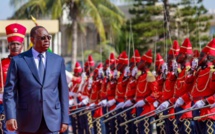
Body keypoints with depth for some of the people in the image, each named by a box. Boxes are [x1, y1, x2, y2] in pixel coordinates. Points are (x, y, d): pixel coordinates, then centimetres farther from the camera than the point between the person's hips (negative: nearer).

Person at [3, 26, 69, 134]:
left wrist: (65, 119, 5)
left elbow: (63, 91, 9)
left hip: (51, 120, 1)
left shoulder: (58, 61, 9)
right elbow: (9, 91, -1)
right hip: (27, 121, -1)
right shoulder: (18, 61, 1)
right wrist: (10, 117, -13)